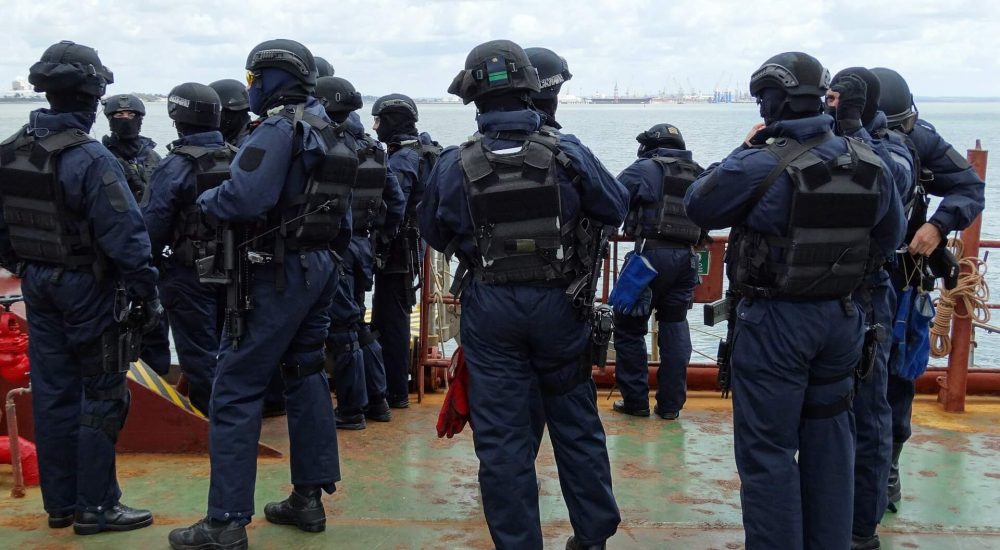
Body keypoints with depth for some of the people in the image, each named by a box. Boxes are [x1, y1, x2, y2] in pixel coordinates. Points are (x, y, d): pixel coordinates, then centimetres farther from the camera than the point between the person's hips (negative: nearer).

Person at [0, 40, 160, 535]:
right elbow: (125, 236, -22)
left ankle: (60, 503, 24)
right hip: (87, 288, -7)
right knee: (101, 397, 3)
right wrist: (145, 293, -15)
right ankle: (96, 507, 9)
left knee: (53, 393, 14)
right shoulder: (89, 159, -21)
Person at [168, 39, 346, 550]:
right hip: (320, 268, 10)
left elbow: (242, 198, -25)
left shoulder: (279, 128, -14)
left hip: (276, 273, -9)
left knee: (236, 390, -6)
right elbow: (342, 218, 18)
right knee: (306, 376, 16)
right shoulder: (327, 132, 14)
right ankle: (308, 497, 23)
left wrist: (207, 198, -7)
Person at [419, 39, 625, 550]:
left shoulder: (455, 165, -8)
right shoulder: (567, 153, -8)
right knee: (577, 423, 17)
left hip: (491, 307, -1)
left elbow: (434, 233, 5)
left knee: (501, 435, 8)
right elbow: (616, 207, 4)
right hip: (560, 303, 1)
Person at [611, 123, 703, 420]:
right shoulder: (698, 174, 16)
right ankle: (670, 404, 13)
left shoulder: (646, 168, -1)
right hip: (687, 259, 6)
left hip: (652, 254, -5)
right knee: (675, 328, 11)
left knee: (629, 327, 6)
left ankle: (635, 400, 8)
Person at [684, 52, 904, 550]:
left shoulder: (760, 166, -19)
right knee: (829, 442, 18)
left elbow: (697, 207, -6)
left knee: (768, 451, 4)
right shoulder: (870, 164, 0)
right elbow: (889, 237, 11)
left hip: (776, 322, -6)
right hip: (841, 318, 6)